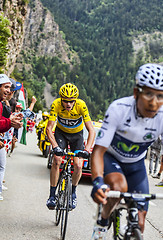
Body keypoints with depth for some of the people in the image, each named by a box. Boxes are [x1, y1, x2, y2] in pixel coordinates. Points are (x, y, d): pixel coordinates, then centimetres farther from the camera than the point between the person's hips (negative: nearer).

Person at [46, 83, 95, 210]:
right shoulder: (56, 104, -29)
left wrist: (87, 149, -46)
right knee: (57, 160, -18)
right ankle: (52, 195, -7)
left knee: (78, 166, -12)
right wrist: (55, 146, -44)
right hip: (61, 132, 0)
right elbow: (49, 128, -30)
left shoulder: (81, 105, -31)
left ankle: (73, 192, 15)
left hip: (76, 134, 0)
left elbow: (92, 130, -33)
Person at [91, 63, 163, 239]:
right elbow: (98, 151, -33)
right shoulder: (119, 109, -32)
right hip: (110, 157, -3)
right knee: (119, 186, -35)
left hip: (135, 164, 3)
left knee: (138, 223, -2)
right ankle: (102, 222, -6)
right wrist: (97, 181, -52)